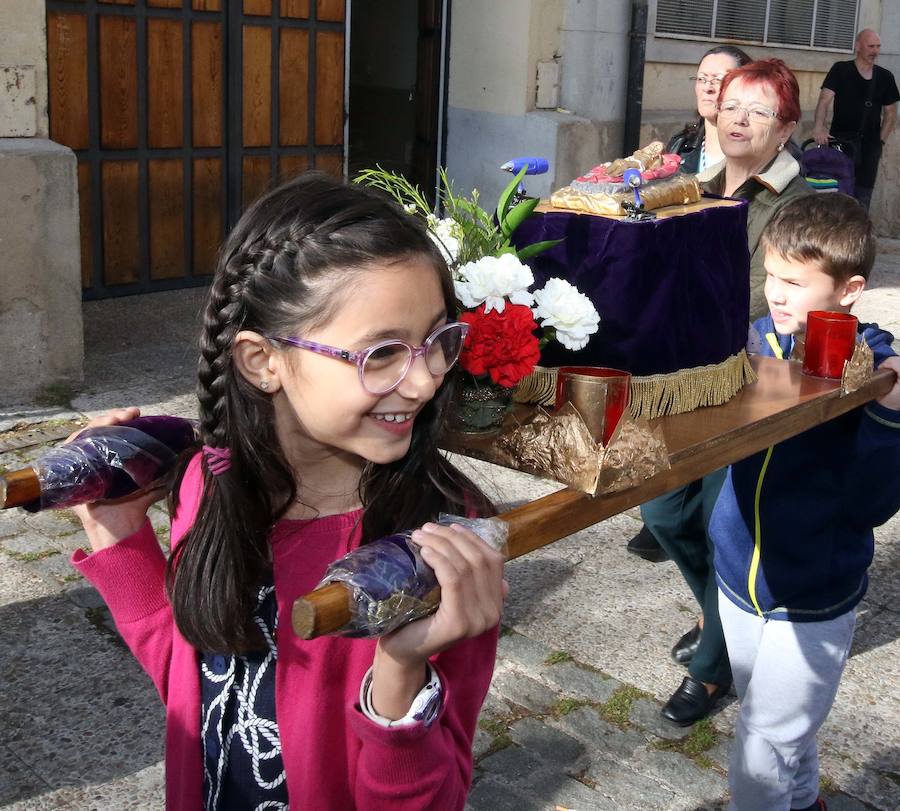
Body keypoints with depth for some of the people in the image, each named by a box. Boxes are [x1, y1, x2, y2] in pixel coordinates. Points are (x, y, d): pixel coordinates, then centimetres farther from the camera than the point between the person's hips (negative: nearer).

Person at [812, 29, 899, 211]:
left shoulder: (885, 76, 8)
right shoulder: (840, 70, -2)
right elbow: (824, 100, -15)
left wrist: (881, 140, 3)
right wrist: (819, 126, -33)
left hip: (870, 146, 3)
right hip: (841, 141, -3)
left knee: (863, 196, 7)